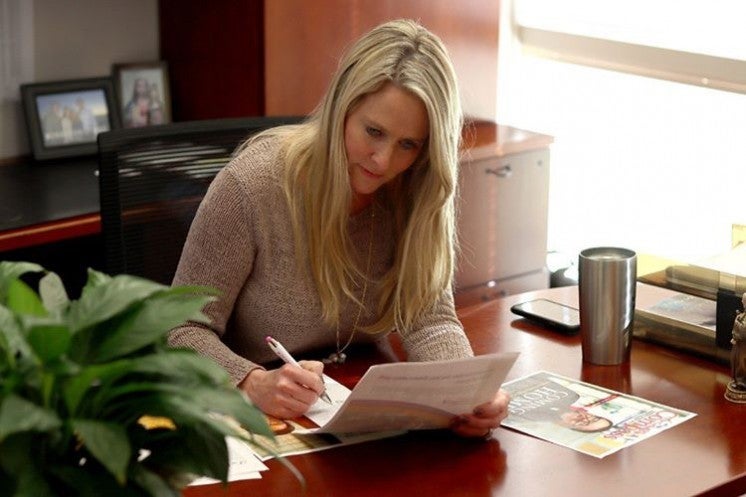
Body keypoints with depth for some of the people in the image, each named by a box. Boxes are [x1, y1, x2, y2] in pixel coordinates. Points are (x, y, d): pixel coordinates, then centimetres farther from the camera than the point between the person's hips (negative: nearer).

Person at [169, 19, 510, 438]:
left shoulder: (415, 193, -6)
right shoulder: (251, 184, -18)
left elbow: (429, 317, -11)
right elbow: (184, 328, -15)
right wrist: (254, 383, -35)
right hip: (255, 420, -1)